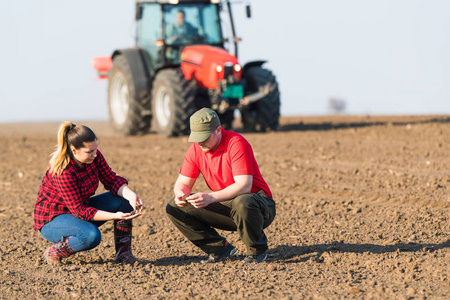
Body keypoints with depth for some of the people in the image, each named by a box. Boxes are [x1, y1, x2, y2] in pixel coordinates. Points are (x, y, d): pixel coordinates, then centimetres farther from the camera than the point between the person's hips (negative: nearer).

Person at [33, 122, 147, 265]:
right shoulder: (63, 172, -33)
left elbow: (112, 180, -4)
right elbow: (79, 211, -30)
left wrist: (131, 195, -26)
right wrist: (115, 216, -37)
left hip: (80, 209, 8)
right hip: (52, 220, -8)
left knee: (123, 201, -8)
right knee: (91, 235, -37)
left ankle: (123, 253, -3)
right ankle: (53, 252, -12)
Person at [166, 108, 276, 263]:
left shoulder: (236, 143, -22)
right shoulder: (196, 149, -2)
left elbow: (244, 186, -30)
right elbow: (183, 183, 1)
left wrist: (211, 197, -42)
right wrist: (180, 194, -24)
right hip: (225, 208, 6)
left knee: (242, 203, -43)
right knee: (174, 208, -8)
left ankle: (257, 250, -13)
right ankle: (220, 248, 0)